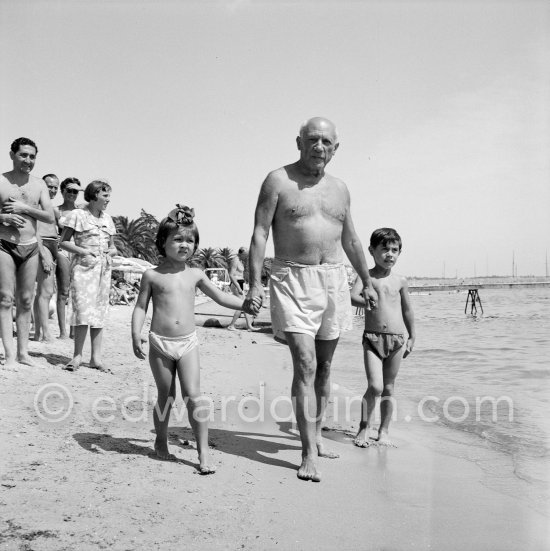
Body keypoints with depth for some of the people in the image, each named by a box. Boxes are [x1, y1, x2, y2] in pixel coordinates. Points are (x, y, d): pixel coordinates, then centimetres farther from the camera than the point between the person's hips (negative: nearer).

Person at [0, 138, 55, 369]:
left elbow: (50, 217, 0)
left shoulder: (39, 184, 8)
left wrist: (24, 208, -11)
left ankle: (23, 352, 11)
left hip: (30, 247, 4)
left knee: (25, 301, 6)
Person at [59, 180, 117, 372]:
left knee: (99, 312, 5)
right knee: (83, 310, -13)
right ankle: (77, 356, -5)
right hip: (83, 266, -5)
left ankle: (96, 357, 9)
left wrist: (111, 251, -2)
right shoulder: (77, 215, -2)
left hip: (103, 268, 6)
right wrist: (83, 251, -15)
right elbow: (63, 242, -2)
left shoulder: (107, 219, 14)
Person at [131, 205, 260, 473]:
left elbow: (220, 296, 13)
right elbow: (140, 307, 3)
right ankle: (161, 441, 31)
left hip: (187, 343, 1)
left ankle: (203, 451, -2)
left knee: (193, 396, -8)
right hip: (160, 343, -1)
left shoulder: (195, 275, 7)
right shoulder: (152, 275, 1)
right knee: (165, 397, 8)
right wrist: (136, 334, -11)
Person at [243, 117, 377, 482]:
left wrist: (367, 281, 22)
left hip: (333, 279, 5)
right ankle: (309, 452, -8)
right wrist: (255, 283, -16)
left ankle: (315, 435, 27)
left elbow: (350, 240, 22)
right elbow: (260, 234, -7)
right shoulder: (278, 181, -2)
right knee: (305, 365, -12)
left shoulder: (340, 189, 13)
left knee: (324, 366, 12)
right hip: (292, 279, -5)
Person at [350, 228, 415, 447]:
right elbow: (353, 296, -17)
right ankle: (364, 428, 8)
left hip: (396, 339, 3)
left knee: (388, 388, 9)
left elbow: (407, 310, 19)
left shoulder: (400, 281, 9)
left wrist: (411, 338, 20)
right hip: (372, 338, -3)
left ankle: (383, 432, 22)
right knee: (375, 386, -12)